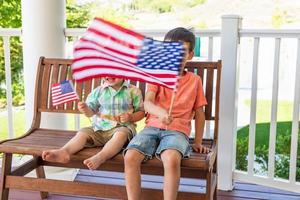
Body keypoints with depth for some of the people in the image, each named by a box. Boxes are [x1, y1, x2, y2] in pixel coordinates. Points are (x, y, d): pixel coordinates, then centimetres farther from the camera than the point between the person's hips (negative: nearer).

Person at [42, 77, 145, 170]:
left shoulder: (133, 91, 1)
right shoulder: (99, 91, 6)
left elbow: (141, 112, 7)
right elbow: (91, 111, 8)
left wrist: (131, 117, -14)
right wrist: (85, 109, -15)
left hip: (122, 127, -3)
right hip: (100, 128, 3)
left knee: (121, 134, -36)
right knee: (83, 132, -20)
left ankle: (100, 157, -57)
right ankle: (64, 151, -46)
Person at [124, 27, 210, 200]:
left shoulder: (194, 81, 13)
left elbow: (199, 113, 18)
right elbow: (147, 103, -6)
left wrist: (198, 142, 11)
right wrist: (160, 112, -29)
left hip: (177, 130, -1)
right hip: (152, 127, 2)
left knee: (172, 159, -36)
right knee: (130, 157, -28)